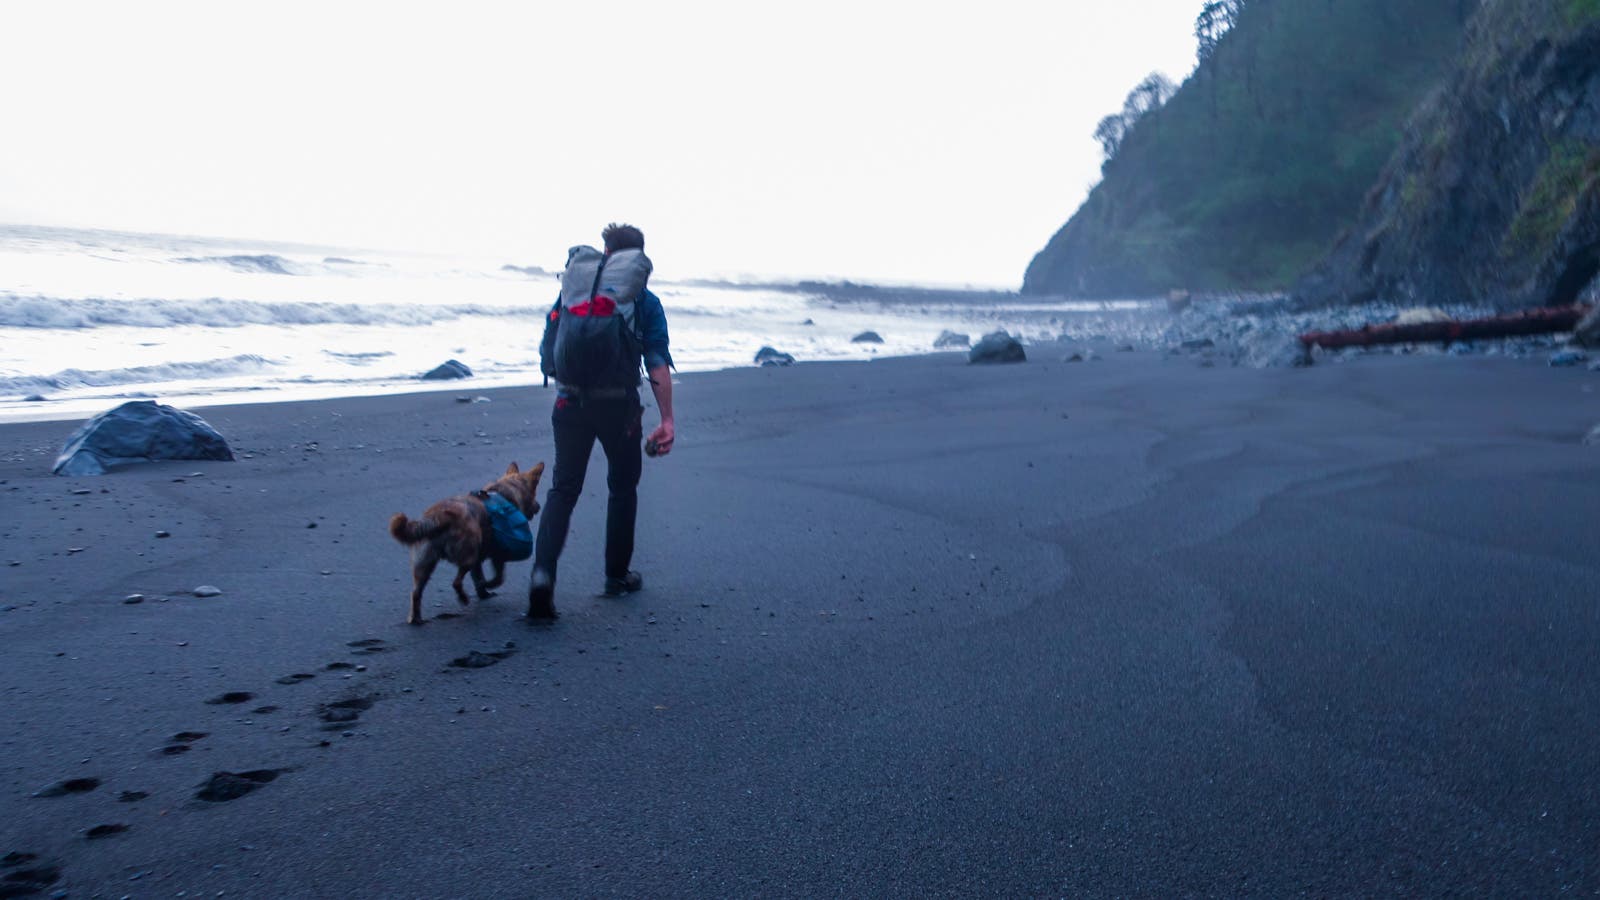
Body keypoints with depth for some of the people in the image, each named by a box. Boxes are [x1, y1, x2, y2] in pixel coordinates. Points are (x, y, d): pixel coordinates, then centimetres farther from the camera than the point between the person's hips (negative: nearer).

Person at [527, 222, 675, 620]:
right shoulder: (645, 302, 1)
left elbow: (548, 353, 9)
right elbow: (658, 363, -8)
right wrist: (667, 420, -9)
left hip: (571, 403, 2)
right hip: (619, 405, -1)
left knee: (563, 489, 7)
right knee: (623, 486, 18)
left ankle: (543, 571, -14)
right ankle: (617, 575, 26)